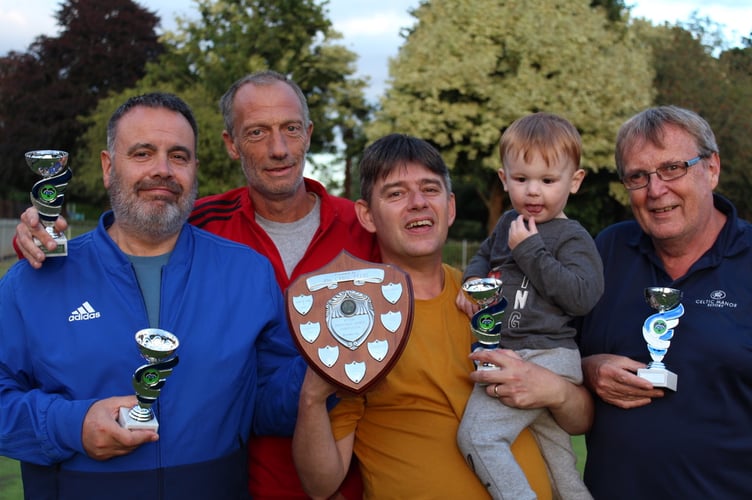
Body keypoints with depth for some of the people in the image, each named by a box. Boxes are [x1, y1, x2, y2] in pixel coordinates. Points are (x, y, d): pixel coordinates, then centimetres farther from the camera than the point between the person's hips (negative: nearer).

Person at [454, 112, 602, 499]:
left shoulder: (572, 238, -8)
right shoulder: (509, 223, 13)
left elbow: (581, 297, -22)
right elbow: (484, 255, 31)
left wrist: (530, 250, -18)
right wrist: (473, 279, 7)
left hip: (545, 358, -8)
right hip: (504, 356, 8)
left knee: (476, 435, -21)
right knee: (555, 457, 19)